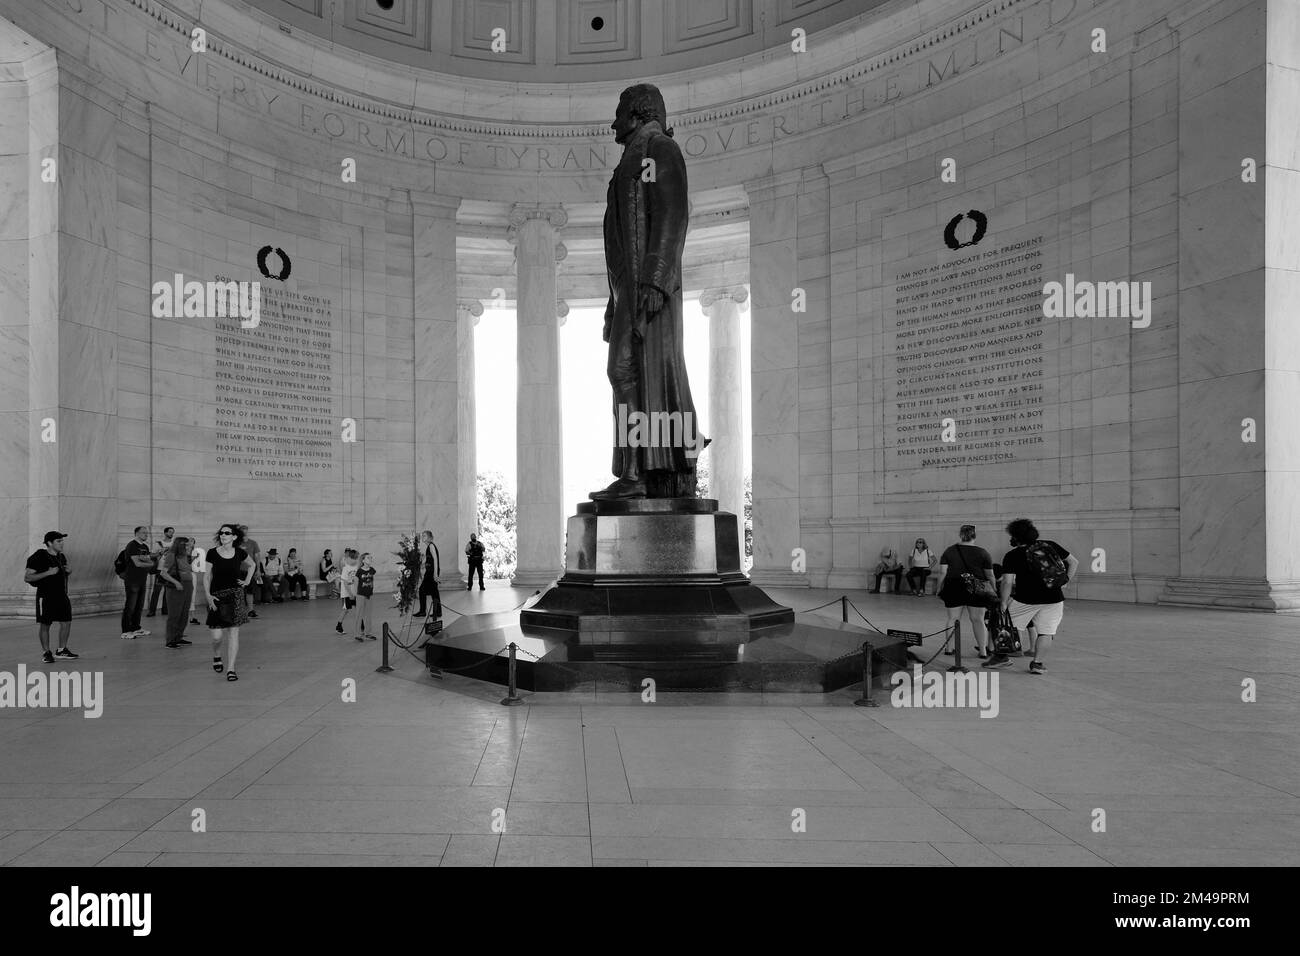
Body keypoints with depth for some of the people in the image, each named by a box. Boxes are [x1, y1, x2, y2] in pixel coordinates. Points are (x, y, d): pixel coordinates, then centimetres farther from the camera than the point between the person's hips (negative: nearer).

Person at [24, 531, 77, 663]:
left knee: (66, 622, 6)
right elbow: (27, 577, -15)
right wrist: (48, 572, -23)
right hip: (45, 596, -6)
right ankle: (45, 653, 14)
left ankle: (61, 650, 19)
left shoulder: (61, 557, 10)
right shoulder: (39, 557, -11)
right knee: (44, 625, 2)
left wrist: (68, 571, 3)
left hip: (61, 595, 6)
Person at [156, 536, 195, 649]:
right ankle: (170, 641, 0)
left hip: (188, 586, 8)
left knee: (184, 614, 11)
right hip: (177, 588, -8)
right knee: (174, 615, -4)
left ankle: (179, 638, 19)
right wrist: (176, 582, -24)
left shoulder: (185, 557, 14)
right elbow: (163, 573, -15)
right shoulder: (171, 556, -8)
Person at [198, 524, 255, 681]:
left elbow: (252, 565, 22)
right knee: (216, 635, -3)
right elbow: (206, 576, -2)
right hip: (217, 595, -1)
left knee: (233, 632, -3)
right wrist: (207, 594, -12)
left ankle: (231, 669, 2)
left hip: (236, 595, 1)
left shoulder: (240, 553, 2)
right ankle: (216, 656, 31)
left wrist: (247, 581, 10)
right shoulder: (212, 553, -3)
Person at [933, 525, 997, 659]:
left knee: (953, 619, 7)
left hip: (954, 589, 1)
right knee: (977, 619, 6)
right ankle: (983, 651, 8)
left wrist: (938, 588, 6)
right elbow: (990, 575, 3)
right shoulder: (983, 553, 0)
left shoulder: (949, 551, 2)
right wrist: (994, 590, 15)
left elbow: (942, 572, -1)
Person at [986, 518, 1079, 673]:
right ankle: (1037, 662, 4)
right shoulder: (1050, 545, 6)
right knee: (1046, 632, 9)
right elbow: (1074, 562, 12)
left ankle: (1002, 657, 16)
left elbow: (1007, 582, -10)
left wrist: (1003, 604, -5)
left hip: (1025, 600, -2)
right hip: (1054, 599, 3)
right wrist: (1065, 582, 15)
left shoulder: (1012, 556, -5)